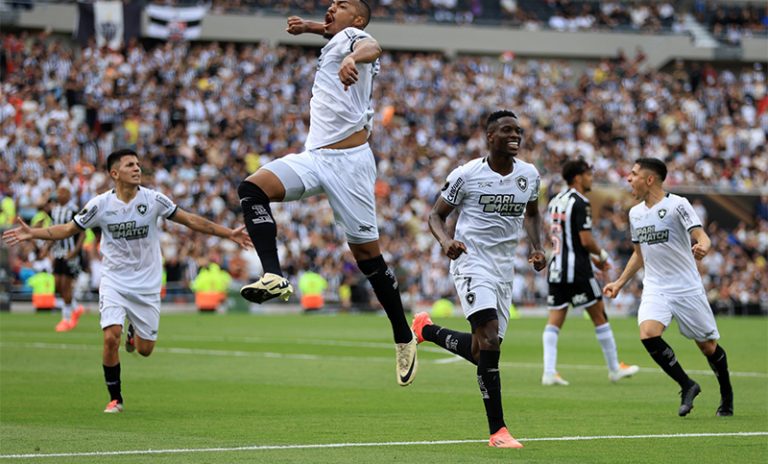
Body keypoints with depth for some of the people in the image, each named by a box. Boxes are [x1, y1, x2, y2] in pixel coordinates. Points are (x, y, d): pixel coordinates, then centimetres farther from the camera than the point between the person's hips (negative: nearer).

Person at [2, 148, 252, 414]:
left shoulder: (153, 200, -9)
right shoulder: (101, 204, -9)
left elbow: (191, 220, -2)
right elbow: (68, 229, 0)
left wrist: (229, 233, -6)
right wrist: (32, 234, -14)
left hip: (147, 285, 1)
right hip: (114, 282, -1)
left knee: (145, 350, 3)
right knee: (111, 337, -21)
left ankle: (135, 333, 42)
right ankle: (115, 399, -2)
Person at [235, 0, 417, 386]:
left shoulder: (351, 36, -4)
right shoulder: (336, 41, 20)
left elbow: (370, 46, -30)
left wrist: (352, 59, -54)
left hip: (349, 161, -8)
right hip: (314, 157, 8)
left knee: (368, 254, -3)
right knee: (251, 189, -17)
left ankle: (404, 339, 10)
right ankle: (273, 277, -30)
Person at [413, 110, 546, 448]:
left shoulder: (529, 175, 6)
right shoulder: (466, 175, -7)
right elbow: (437, 214, 2)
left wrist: (537, 247, 8)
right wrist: (446, 241, -19)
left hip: (505, 268, 6)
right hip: (472, 262, -6)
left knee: (482, 351, 8)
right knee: (489, 336, -22)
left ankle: (427, 330, 38)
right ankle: (497, 430, -21)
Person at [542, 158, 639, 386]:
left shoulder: (555, 201, 14)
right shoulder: (580, 203, -13)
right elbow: (586, 240, -18)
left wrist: (592, 258, 23)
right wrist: (601, 255, 3)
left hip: (557, 266, 7)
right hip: (577, 271, -7)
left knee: (554, 321, 3)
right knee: (599, 316, 5)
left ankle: (549, 372, -7)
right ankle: (614, 369, 13)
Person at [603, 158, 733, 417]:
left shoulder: (677, 205, -9)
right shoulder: (635, 213, 10)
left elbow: (701, 236, -19)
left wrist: (702, 247, -42)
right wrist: (620, 283, 21)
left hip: (687, 287, -4)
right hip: (655, 287, 5)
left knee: (708, 346, 1)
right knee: (648, 334, -22)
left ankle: (727, 395, 27)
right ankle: (687, 386, -6)